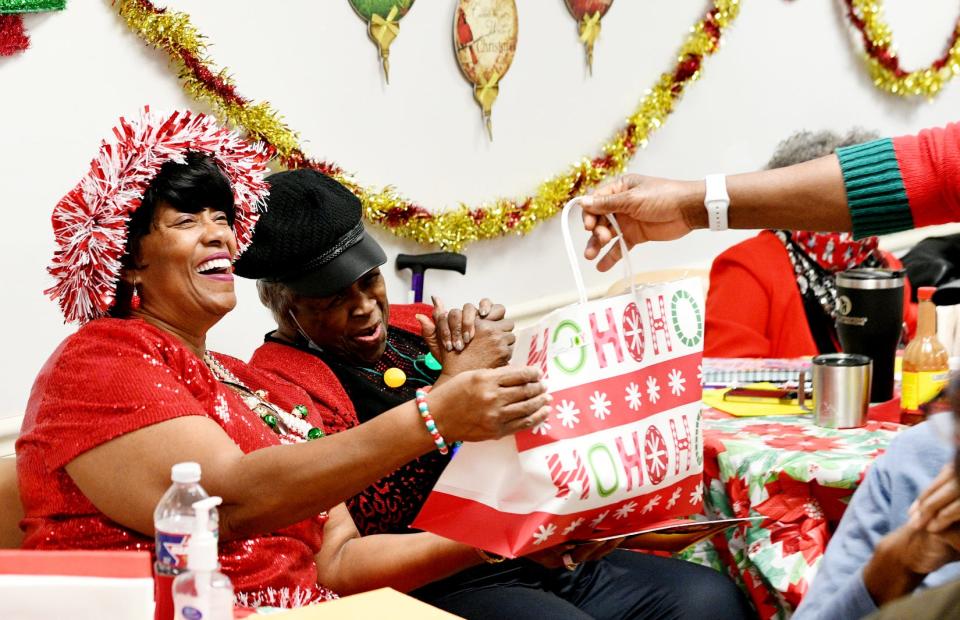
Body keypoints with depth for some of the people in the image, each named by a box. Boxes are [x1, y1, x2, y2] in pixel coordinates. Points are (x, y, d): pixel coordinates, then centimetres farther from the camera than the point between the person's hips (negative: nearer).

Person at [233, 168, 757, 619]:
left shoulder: (411, 326, 18)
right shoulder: (282, 376, -3)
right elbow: (363, 521, -18)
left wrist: (488, 332, 0)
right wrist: (453, 388, -14)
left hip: (545, 552, 8)